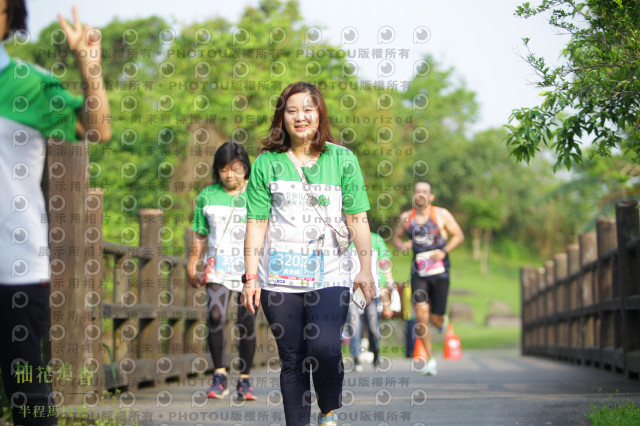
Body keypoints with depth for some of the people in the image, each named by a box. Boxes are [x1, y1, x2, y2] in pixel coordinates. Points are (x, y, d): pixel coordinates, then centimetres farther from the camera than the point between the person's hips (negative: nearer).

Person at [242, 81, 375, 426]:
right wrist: (251, 277, 1)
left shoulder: (342, 159, 6)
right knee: (291, 359, 4)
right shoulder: (266, 163, 6)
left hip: (329, 274, -1)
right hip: (279, 277, 1)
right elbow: (256, 224, 6)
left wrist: (365, 269, -1)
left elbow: (357, 218, 5)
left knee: (325, 350, -17)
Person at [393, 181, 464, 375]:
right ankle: (430, 359, -2)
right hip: (419, 273, 1)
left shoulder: (441, 214, -2)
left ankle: (443, 321, 42)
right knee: (421, 313, -13)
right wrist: (402, 245, -7)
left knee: (436, 319, 1)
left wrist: (443, 251, -13)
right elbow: (396, 237, 16)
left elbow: (458, 235, 3)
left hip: (440, 272, -1)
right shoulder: (406, 217, 3)